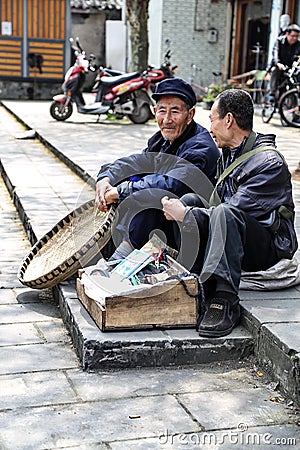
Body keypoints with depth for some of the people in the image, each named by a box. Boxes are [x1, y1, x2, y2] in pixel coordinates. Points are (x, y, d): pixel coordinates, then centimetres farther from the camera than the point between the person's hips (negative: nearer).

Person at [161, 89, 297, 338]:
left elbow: (232, 210, -24)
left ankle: (225, 301, -37)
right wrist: (182, 208, -4)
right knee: (190, 199, -11)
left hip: (269, 246, -8)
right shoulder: (228, 154, 10)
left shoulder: (269, 163, -18)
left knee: (225, 214, -36)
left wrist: (184, 214, -17)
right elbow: (217, 204, 13)